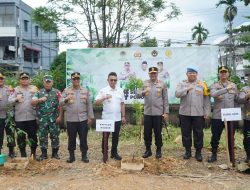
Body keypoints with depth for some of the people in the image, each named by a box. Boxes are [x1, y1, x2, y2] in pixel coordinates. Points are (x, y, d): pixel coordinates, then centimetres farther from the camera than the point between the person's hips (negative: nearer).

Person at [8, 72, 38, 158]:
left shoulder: (34, 88, 6)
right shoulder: (16, 89, 8)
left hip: (31, 117, -1)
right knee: (21, 136, 7)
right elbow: (9, 100, 3)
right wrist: (16, 99, -15)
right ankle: (23, 153, 20)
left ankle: (33, 153, 20)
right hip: (19, 117, 1)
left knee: (32, 135, 6)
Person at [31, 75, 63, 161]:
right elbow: (32, 103, -1)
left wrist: (60, 116, -8)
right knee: (42, 137, 7)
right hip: (42, 119, 2)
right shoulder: (39, 93, 8)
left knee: (55, 136, 4)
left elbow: (60, 105, -1)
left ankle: (55, 153, 16)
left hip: (53, 119, -2)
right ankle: (44, 154, 18)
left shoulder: (57, 92, 2)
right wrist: (39, 99, -19)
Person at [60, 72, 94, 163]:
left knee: (83, 138, 6)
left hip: (83, 119, 1)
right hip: (70, 119, 0)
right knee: (71, 138, 8)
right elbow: (60, 102, -3)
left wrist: (90, 117, 2)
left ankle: (84, 155, 18)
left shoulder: (85, 91, 6)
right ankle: (71, 155, 21)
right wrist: (66, 99, -25)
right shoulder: (66, 90, 4)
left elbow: (89, 105, 6)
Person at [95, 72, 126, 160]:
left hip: (117, 119, 3)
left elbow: (122, 104, 10)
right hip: (106, 118, -3)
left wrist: (123, 116, 8)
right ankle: (104, 154, 21)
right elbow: (97, 102, -11)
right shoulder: (103, 90, -4)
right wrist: (104, 98, -27)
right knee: (105, 137, 7)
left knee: (115, 137, 12)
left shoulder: (120, 90, 6)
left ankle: (114, 153, 26)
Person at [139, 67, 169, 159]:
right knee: (147, 132, 8)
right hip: (147, 113, 2)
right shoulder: (145, 83, 5)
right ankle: (148, 150, 23)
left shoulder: (162, 84, 1)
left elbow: (165, 99, 1)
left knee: (158, 133, 7)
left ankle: (158, 150, 22)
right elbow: (138, 93, -5)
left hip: (158, 113, -1)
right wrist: (143, 92, -27)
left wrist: (166, 112, -3)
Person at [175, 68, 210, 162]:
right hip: (184, 113, 1)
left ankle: (198, 152, 18)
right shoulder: (182, 84, 6)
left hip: (198, 113, -1)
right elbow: (177, 94, -10)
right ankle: (188, 151, 22)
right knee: (186, 133, 8)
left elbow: (206, 99, 3)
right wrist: (187, 89, -21)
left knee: (198, 133, 5)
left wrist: (206, 112, -2)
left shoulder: (202, 84, 4)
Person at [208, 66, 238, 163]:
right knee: (215, 137, 6)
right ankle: (214, 154, 22)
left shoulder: (233, 85, 10)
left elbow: (237, 99, 16)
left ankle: (231, 155, 27)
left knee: (231, 137, 12)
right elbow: (213, 94, -23)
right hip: (217, 116, -2)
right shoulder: (214, 85, 0)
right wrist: (226, 89, -30)